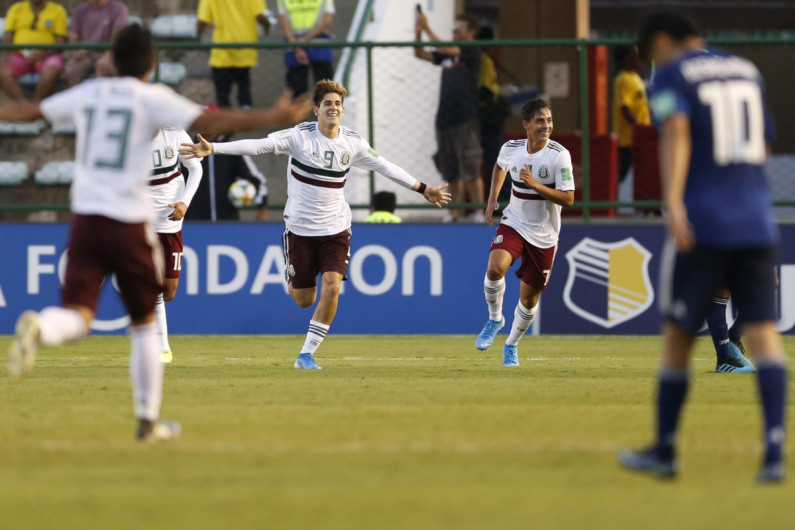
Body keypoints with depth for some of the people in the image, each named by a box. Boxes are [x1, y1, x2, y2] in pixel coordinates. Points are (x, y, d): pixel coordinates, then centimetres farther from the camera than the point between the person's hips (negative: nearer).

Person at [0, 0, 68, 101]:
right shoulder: (16, 9, 13)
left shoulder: (57, 10, 5)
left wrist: (41, 56, -18)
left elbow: (61, 41, -2)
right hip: (20, 56, 2)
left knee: (51, 73, -36)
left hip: (46, 55, -2)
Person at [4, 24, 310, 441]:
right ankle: (148, 419, 18)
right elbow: (208, 122, -14)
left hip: (85, 219, 3)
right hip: (130, 224, -3)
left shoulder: (88, 93, 11)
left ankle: (38, 328, -41)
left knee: (76, 316, -6)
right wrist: (271, 118, -14)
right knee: (144, 322, 13)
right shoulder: (153, 98, -3)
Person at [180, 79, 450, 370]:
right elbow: (257, 145, -19)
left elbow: (384, 167, 13)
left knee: (331, 287, -17)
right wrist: (212, 149, -29)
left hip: (336, 229, 2)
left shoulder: (353, 144, 0)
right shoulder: (300, 136, -11)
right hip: (300, 227, -2)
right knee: (304, 299, 3)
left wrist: (423, 189, 18)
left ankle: (306, 354, -6)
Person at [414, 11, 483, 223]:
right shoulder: (447, 54, 17)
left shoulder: (472, 52, -4)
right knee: (451, 173, 8)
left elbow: (444, 49, -17)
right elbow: (420, 54, 12)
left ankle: (479, 212, -7)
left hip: (465, 119, -7)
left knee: (471, 171, -9)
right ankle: (454, 212, 11)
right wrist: (418, 33, -3)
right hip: (445, 118, 7)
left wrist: (427, 29, -15)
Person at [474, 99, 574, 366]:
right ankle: (495, 319, 0)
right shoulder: (511, 148, -4)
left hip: (543, 235, -1)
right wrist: (492, 199, 14)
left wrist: (536, 185, -27)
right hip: (513, 223, 1)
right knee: (495, 268, -27)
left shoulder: (559, 155, -16)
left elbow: (568, 198, -18)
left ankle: (511, 345, 30)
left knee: (529, 297, 6)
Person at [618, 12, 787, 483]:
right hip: (757, 222, 5)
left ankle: (665, 451, 19)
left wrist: (673, 200, -30)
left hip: (702, 223, -4)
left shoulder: (671, 76, 0)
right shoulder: (748, 72, 18)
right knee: (763, 329, -4)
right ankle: (775, 452, -21)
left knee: (678, 333, 9)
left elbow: (676, 133, -18)